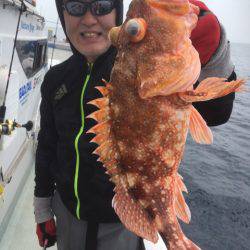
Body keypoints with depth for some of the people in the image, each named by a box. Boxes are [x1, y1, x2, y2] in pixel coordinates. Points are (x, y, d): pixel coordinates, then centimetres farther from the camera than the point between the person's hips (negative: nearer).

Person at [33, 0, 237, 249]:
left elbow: (214, 111, -30)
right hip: (67, 213, 4)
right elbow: (47, 146, 5)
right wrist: (42, 211, 10)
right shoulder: (56, 79, -5)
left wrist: (211, 52, -50)